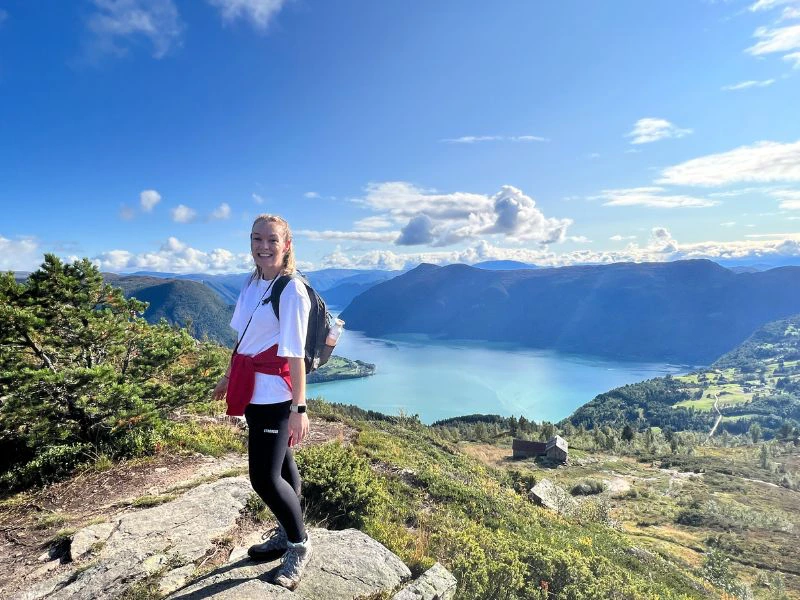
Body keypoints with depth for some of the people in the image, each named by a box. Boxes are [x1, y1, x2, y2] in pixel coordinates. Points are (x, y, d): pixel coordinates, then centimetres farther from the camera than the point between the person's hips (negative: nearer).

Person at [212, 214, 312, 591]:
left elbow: (295, 354, -18)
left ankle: (300, 546, 20)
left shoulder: (292, 291, -17)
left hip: (274, 394, -7)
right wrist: (229, 376, 21)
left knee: (264, 476, -4)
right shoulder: (252, 282, 7)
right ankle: (286, 534, 38)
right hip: (254, 390, 8)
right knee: (279, 464, 20)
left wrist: (299, 409, -17)